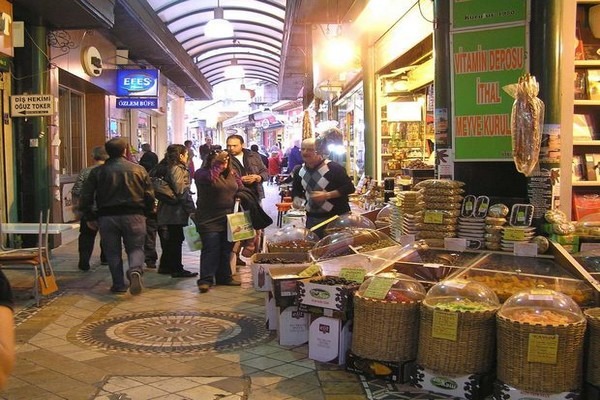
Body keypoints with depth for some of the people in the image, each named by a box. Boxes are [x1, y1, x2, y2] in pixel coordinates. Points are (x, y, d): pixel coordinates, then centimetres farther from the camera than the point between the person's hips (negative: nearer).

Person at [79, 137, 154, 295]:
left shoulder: (97, 171, 2)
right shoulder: (139, 170, 1)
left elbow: (86, 196, 2)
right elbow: (149, 196, 2)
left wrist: (90, 217, 11)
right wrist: (145, 214, 16)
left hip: (107, 217, 1)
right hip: (134, 216, 0)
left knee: (113, 252, 11)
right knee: (135, 247, 8)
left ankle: (119, 284, 12)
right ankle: (135, 270, -20)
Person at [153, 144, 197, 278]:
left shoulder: (166, 168, 13)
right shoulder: (177, 169, -15)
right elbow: (181, 192, -20)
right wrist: (191, 209, -16)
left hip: (167, 210, 9)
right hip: (177, 211, -9)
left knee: (170, 240, 16)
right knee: (176, 240, -2)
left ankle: (165, 266, 24)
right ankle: (177, 269, 5)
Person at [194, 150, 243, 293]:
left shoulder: (231, 173, 10)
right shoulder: (202, 173, -8)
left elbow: (240, 190, 17)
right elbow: (210, 178, -30)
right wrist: (218, 164, -25)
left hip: (228, 219, 6)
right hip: (209, 220, -6)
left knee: (226, 249, 12)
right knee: (210, 250, -7)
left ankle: (224, 276, 24)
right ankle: (205, 280, -2)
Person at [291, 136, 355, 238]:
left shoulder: (333, 167, -15)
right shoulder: (299, 171, 5)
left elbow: (349, 187, -16)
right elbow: (296, 190, 22)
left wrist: (327, 195, -23)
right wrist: (296, 199, -2)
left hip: (337, 216, -5)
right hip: (312, 218, 6)